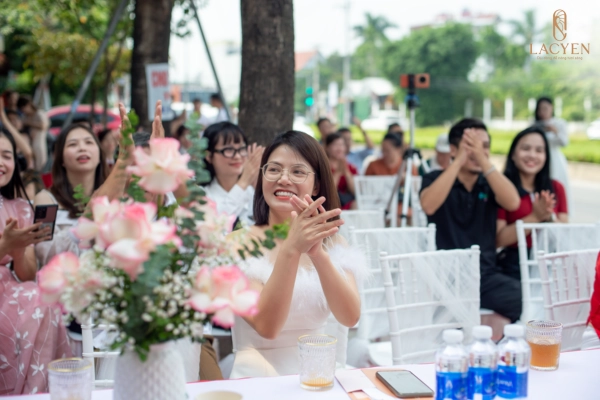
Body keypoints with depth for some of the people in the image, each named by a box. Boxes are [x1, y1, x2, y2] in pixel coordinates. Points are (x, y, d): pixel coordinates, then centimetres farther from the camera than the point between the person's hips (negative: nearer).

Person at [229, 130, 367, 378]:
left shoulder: (333, 243, 3)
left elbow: (349, 318, -11)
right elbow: (266, 326, -17)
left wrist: (317, 252, -26)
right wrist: (290, 249, -28)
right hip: (259, 377, -2)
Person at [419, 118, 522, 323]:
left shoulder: (490, 183, 12)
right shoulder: (435, 179, 6)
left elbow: (513, 203, -10)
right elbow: (428, 206, -18)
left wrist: (483, 161, -15)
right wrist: (459, 161, -17)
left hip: (486, 274, 3)